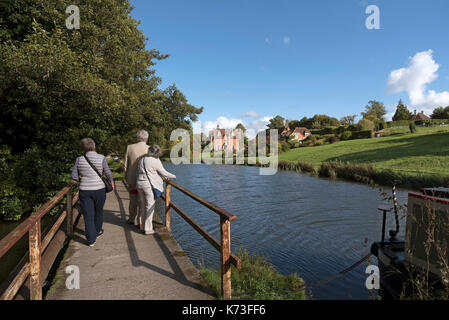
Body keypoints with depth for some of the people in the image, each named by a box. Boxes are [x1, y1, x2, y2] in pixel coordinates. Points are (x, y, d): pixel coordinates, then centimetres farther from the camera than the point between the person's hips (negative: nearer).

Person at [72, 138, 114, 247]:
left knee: (88, 215, 6)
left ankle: (91, 240, 8)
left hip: (84, 191, 1)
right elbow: (108, 173, -5)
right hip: (99, 190, -1)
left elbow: (74, 176, 3)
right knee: (98, 211, 21)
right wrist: (111, 181, 13)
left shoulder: (79, 159, -2)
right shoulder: (101, 158, -9)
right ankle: (97, 231, 41)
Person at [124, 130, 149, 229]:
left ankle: (132, 219, 34)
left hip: (132, 179, 3)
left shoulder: (130, 147, -3)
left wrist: (126, 178, 11)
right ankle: (140, 222, 12)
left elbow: (126, 165, 1)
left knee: (133, 200, 18)